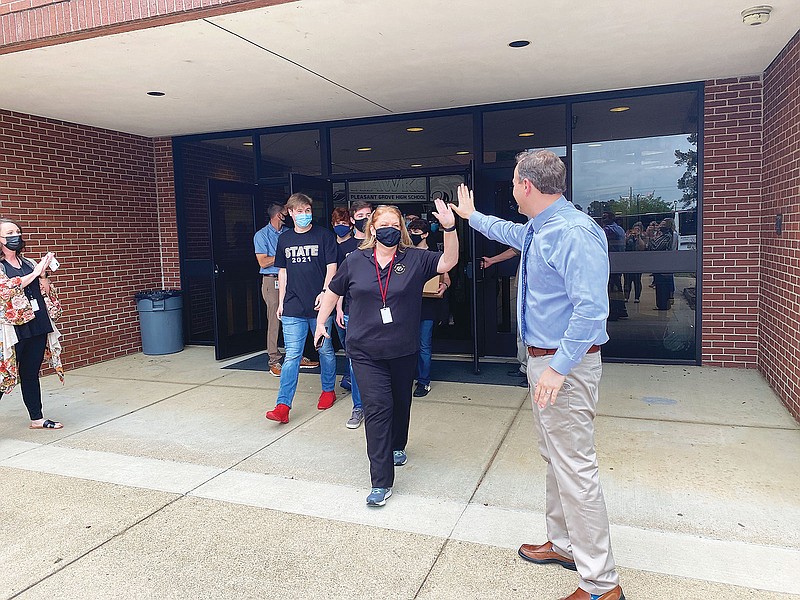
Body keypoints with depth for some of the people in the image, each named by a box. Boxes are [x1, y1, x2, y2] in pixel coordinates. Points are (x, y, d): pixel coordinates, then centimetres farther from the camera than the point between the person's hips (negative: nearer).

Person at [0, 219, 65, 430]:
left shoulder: (28, 263, 13)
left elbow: (45, 292, 15)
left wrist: (43, 273, -4)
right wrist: (35, 272, -18)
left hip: (37, 327, 5)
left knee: (31, 374, 13)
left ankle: (37, 418, 20)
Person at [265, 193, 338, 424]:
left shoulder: (324, 236, 0)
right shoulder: (284, 239, 11)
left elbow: (331, 267, -3)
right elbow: (283, 272, 16)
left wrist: (325, 292, -16)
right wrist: (281, 302, 13)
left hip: (319, 304, -2)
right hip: (293, 308, 2)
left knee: (325, 350, 12)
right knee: (292, 355, -1)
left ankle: (328, 390, 33)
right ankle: (283, 405, -3)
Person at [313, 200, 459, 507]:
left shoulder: (414, 260, -3)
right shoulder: (355, 261, 0)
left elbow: (448, 262, -16)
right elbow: (333, 291, 13)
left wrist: (450, 228, -31)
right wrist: (320, 322, 14)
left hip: (403, 351, 2)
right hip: (366, 351, -1)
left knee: (400, 403, 19)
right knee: (377, 408, -10)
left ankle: (397, 446, 49)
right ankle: (381, 483, -7)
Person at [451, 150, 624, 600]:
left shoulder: (573, 232, -22)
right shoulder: (537, 229, 9)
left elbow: (591, 309, -29)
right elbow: (511, 232, 34)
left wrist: (559, 368, -27)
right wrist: (472, 216, 47)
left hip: (566, 363, -11)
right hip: (543, 358, 11)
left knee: (575, 467, -3)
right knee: (555, 458, 21)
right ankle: (564, 544, 40)